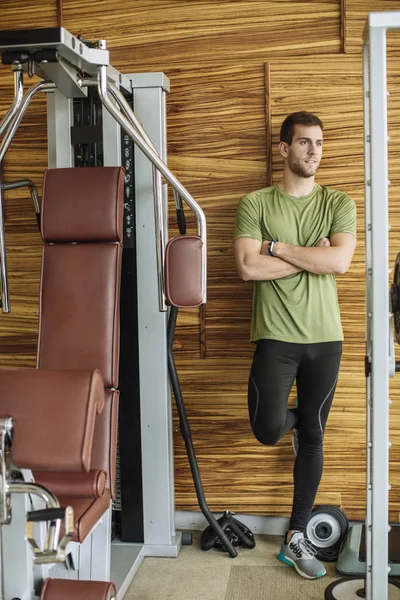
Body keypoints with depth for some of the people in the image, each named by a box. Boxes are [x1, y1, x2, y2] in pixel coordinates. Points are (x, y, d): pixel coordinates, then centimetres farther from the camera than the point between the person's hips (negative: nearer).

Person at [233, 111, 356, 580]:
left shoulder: (338, 203, 6)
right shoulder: (255, 204, 1)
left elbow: (339, 261, -11)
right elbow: (248, 267, -12)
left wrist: (278, 248, -10)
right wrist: (311, 257, -10)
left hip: (325, 338, 2)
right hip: (276, 336, -2)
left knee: (313, 438, 9)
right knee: (268, 429, -16)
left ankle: (296, 538, 24)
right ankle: (291, 418, 25)